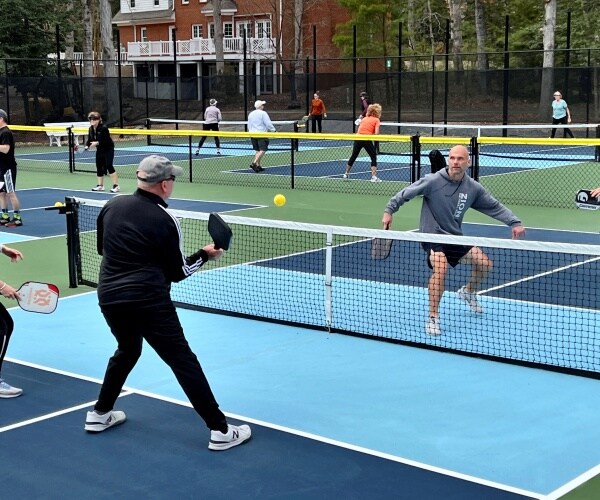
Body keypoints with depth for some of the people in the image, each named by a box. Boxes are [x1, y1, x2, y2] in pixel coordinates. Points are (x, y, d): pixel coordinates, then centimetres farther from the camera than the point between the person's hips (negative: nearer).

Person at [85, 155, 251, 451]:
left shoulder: (111, 207, 5)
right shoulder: (165, 221, -9)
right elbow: (177, 272, -2)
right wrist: (204, 256, 11)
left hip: (109, 298, 6)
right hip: (149, 302, -6)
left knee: (127, 351, 30)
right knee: (183, 362, -3)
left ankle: (100, 414, 37)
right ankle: (220, 430, -2)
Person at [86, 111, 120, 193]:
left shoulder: (104, 128, -22)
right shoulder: (91, 129, 0)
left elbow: (107, 141, -24)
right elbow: (89, 140, 3)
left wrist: (97, 143, -32)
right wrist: (87, 146, -16)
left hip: (108, 149, -8)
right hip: (99, 150, 8)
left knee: (109, 166, -13)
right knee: (99, 167, 10)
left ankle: (116, 185, -9)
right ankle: (100, 185, 21)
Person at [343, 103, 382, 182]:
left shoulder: (364, 119, 20)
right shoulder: (376, 120, 3)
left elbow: (359, 130, 16)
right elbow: (376, 133, -8)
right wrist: (371, 135, 11)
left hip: (358, 138, 5)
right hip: (367, 139, -5)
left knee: (353, 156, 22)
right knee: (374, 157, 8)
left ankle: (346, 174, 34)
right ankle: (373, 177, -2)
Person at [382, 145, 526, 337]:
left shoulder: (473, 188, -4)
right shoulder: (433, 181, -18)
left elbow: (495, 206, 4)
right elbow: (406, 193, -8)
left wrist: (515, 222, -6)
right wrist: (389, 210, -13)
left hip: (455, 236, 6)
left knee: (485, 263, 6)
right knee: (440, 268, -31)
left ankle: (468, 292, 40)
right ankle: (433, 319, -20)